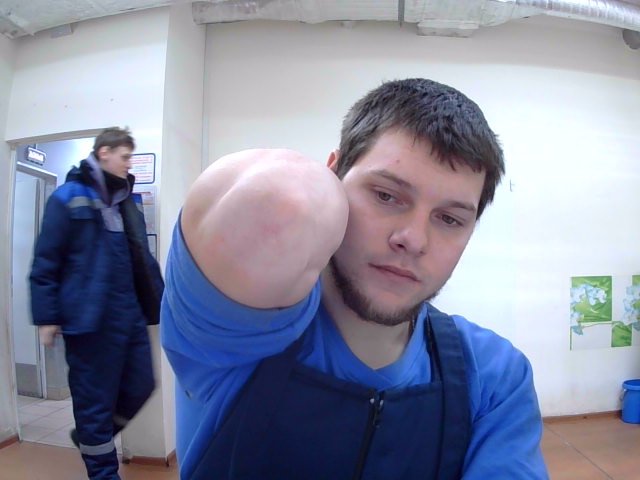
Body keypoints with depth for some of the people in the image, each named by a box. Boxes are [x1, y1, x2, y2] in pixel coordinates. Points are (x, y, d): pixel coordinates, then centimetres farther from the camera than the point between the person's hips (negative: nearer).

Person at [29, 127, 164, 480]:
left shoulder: (130, 201, 13)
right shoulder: (68, 198, -5)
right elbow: (45, 262, -7)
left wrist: (159, 300, 14)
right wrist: (46, 316, -9)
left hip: (131, 314, 7)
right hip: (90, 318, -6)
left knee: (140, 386, 13)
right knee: (95, 400, 7)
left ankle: (90, 437, 40)